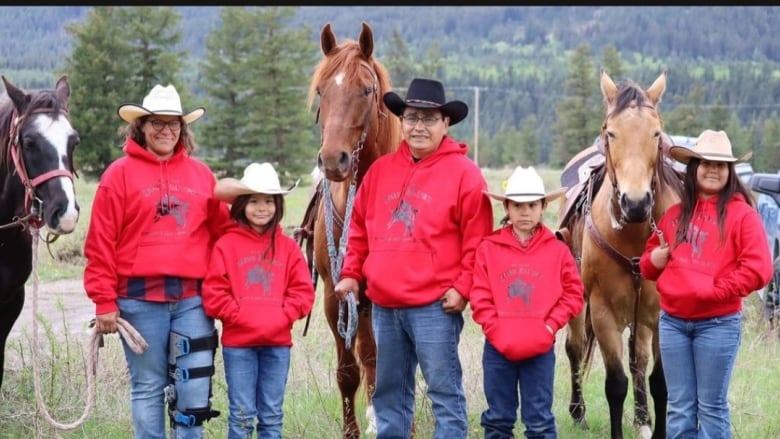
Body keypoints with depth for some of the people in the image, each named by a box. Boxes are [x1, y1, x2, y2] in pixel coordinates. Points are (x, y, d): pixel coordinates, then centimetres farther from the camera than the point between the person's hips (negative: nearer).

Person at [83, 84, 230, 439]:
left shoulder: (201, 174, 10)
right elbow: (100, 243, -2)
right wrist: (104, 302, -6)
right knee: (148, 387, 5)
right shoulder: (121, 174, 0)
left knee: (194, 389, 0)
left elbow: (221, 232, 11)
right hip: (140, 299, -2)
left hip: (193, 298, 3)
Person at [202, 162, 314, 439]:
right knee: (242, 415, 2)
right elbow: (214, 292, -6)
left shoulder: (288, 247, 7)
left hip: (278, 343, 2)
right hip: (238, 343, -2)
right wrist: (238, 315, -14)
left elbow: (303, 291, 4)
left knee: (272, 415, 9)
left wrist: (284, 316, -10)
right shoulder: (227, 244, 0)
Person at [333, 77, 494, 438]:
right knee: (389, 391, 15)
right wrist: (351, 274, 9)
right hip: (383, 305, 6)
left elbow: (477, 240, -7)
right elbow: (359, 229, 18)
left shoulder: (462, 172, -5)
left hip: (435, 306, -6)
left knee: (444, 391, -3)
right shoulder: (381, 170, 11)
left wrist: (463, 287, -13)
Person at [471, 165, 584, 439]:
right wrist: (495, 329, -13)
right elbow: (479, 296, -3)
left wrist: (550, 326, -9)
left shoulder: (557, 251, 0)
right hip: (498, 347, 1)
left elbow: (573, 294, 1)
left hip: (540, 348, -1)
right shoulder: (489, 248, -1)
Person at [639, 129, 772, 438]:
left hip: (718, 323, -5)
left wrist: (716, 289, -17)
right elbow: (650, 264, 22)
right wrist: (653, 260, -1)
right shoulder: (675, 214, 12)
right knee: (679, 409, 9)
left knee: (711, 407, 4)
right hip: (672, 321, 5)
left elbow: (758, 269, -12)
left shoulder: (741, 214, -3)